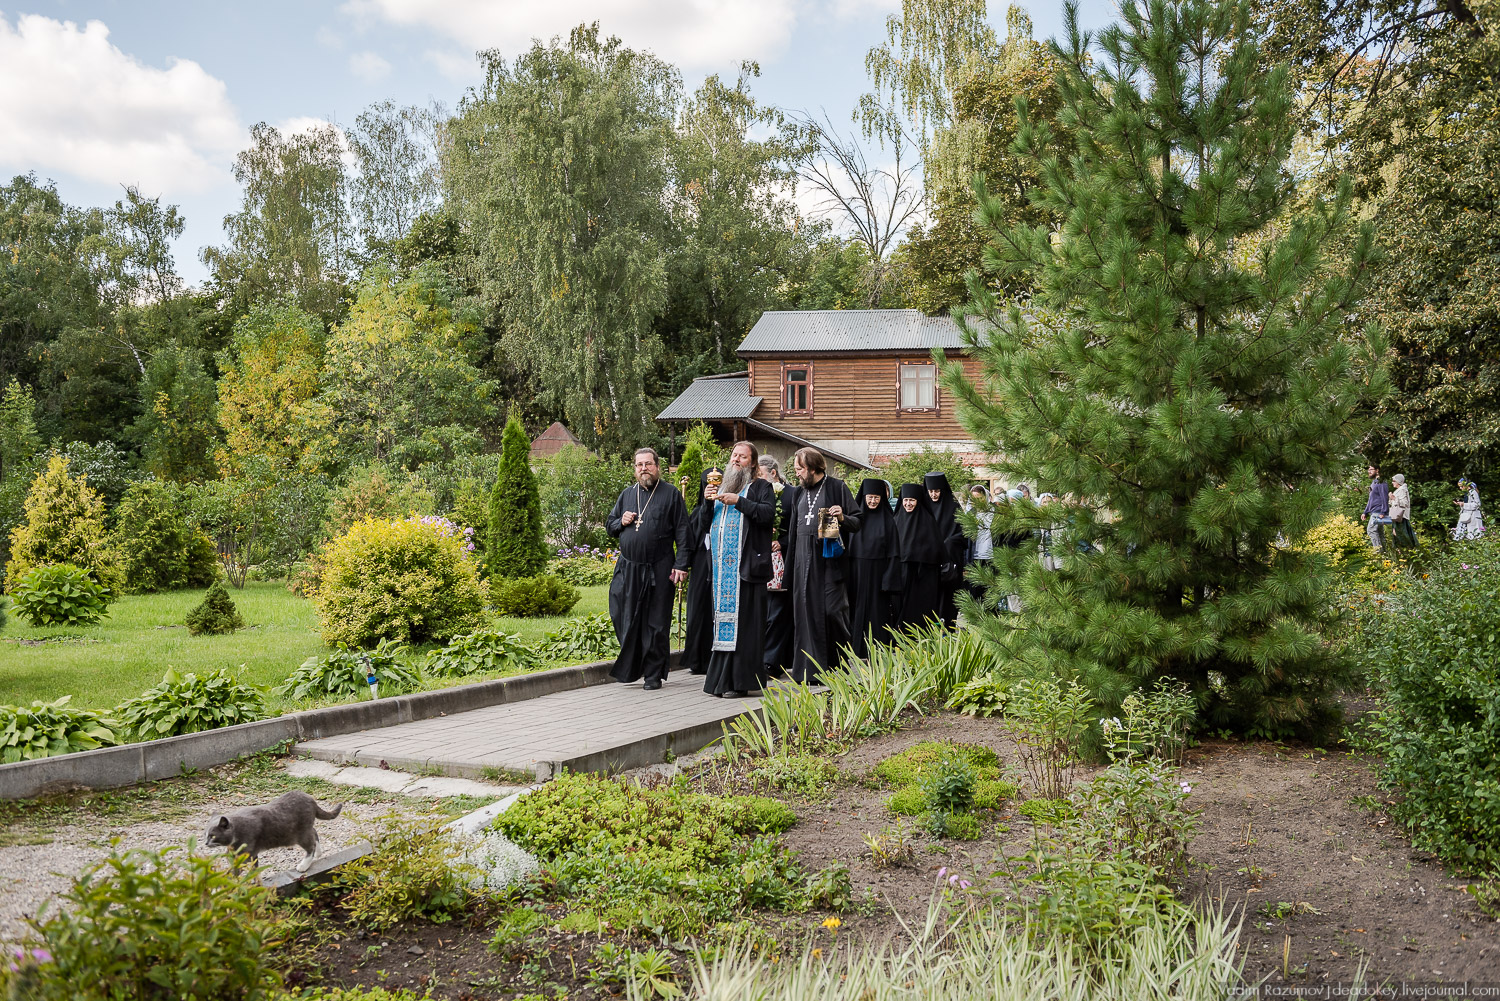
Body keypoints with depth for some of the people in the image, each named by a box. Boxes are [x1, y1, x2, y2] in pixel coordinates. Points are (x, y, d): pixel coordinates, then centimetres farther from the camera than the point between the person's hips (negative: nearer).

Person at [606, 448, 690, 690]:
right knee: (626, 620, 5)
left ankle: (653, 674, 8)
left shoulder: (671, 494, 1)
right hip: (628, 568, 4)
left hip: (658, 570, -4)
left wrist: (681, 565, -11)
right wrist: (621, 522, -1)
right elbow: (609, 525, 23)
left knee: (656, 624, 0)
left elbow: (682, 532, -3)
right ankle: (629, 670, 18)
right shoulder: (627, 494, 14)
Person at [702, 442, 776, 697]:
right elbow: (704, 523, 20)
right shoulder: (721, 486, 22)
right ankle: (721, 680, 11)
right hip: (721, 568, 6)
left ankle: (739, 682, -5)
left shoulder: (761, 487, 4)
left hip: (745, 568, -6)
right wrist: (708, 501, 2)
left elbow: (769, 513, -14)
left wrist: (738, 501, -18)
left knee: (743, 623, -7)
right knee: (723, 620, 7)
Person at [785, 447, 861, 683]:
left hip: (829, 560, -5)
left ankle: (839, 667, 8)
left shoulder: (836, 487, -1)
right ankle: (809, 670, 5)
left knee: (832, 611, -8)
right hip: (804, 561, 6)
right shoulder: (800, 493, 17)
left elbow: (858, 522, 0)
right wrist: (790, 564, 19)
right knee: (807, 614, 1)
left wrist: (842, 518, -21)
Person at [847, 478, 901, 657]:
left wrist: (890, 579, -10)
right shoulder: (856, 517, 5)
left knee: (877, 609, 0)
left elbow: (893, 552, -3)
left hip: (878, 571, -2)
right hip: (857, 572, 2)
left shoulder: (887, 520, 0)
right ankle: (858, 647, 13)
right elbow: (848, 544, 6)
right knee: (858, 607, 5)